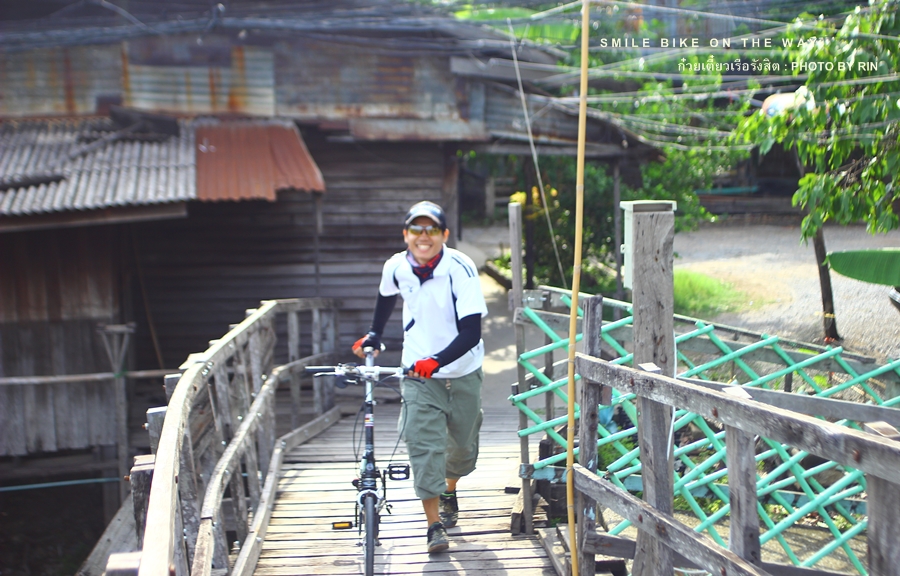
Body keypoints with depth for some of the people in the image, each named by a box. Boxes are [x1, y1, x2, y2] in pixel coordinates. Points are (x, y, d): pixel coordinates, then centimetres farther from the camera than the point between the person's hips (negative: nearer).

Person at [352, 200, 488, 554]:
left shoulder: (460, 269, -22)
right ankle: (435, 525, -8)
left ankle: (449, 492, 45)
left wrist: (437, 360, -40)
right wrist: (373, 335, 24)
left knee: (463, 444, 15)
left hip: (463, 372, -1)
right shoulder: (396, 267, -9)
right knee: (424, 445, -13)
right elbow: (386, 297, 17)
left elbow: (471, 331, -28)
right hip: (419, 375, 1)